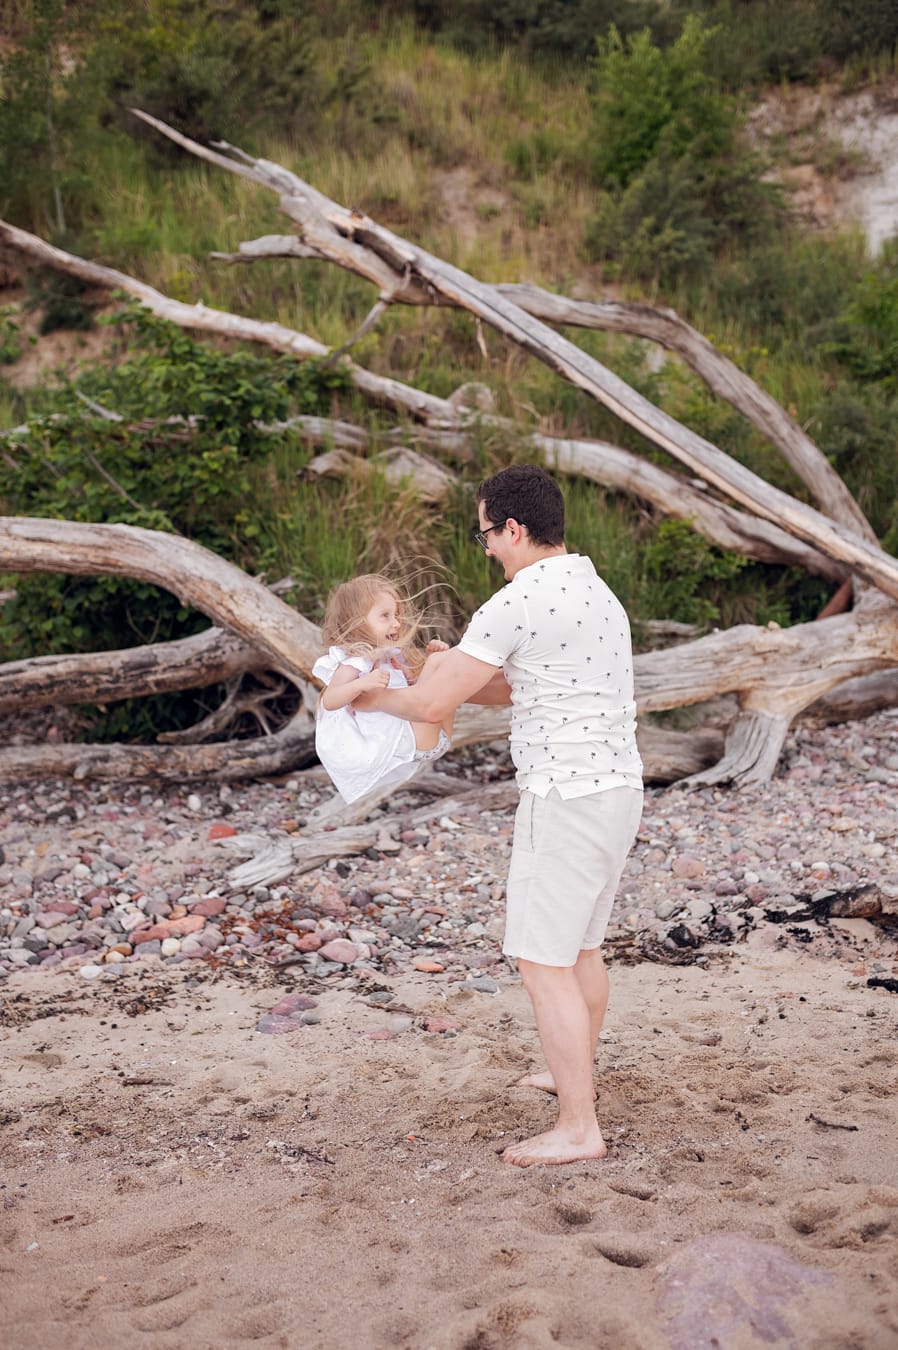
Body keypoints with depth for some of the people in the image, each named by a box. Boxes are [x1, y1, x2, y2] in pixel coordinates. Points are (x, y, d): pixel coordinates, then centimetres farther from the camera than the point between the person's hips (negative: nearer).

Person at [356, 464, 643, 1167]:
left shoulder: (517, 604, -16)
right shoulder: (599, 594, 14)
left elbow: (434, 704, -12)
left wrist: (375, 698, 6)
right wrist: (466, 679, 21)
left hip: (565, 797, -10)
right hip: (619, 789, 10)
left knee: (544, 961, -3)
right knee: (582, 944, 23)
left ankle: (578, 1127, 1)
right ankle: (575, 1073, 41)